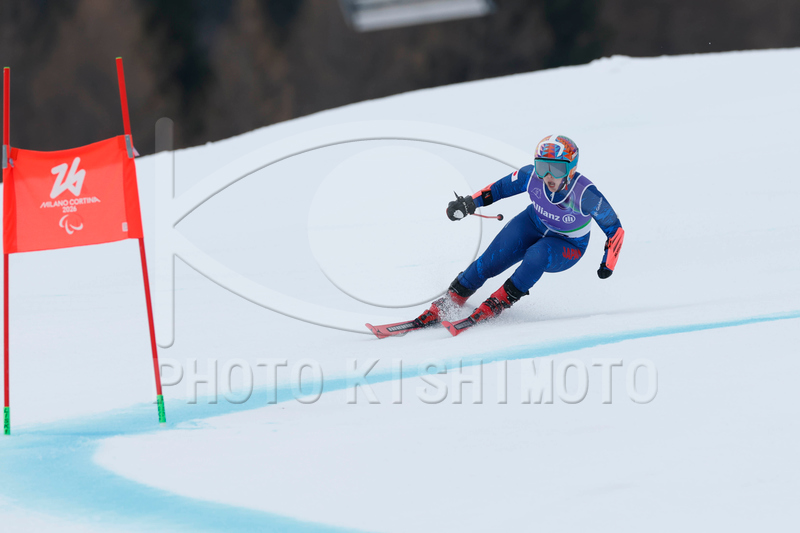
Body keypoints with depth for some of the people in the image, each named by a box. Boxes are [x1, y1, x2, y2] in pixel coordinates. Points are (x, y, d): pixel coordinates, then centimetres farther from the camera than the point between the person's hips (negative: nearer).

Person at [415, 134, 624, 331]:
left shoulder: (586, 194, -33)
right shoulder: (532, 176, -25)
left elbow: (614, 227, -18)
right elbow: (501, 187, -6)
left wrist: (609, 263, -20)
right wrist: (470, 202, -18)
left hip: (567, 247, -3)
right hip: (533, 225, 3)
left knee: (536, 256, -35)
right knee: (491, 260, -16)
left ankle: (495, 305, -21)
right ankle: (443, 307, -4)